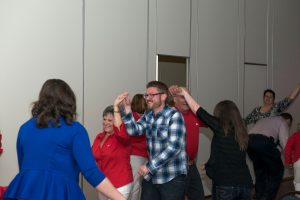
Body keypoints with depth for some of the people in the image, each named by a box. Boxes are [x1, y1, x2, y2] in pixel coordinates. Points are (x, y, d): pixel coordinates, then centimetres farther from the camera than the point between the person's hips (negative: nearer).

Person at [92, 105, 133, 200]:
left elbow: (120, 130, -38)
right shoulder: (99, 137, 6)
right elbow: (93, 157, 19)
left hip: (120, 185, -6)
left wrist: (116, 107, -36)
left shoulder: (122, 137, -12)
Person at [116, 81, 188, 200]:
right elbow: (134, 130, -6)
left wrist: (149, 166, -21)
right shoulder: (148, 116, 9)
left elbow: (173, 147, -21)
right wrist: (127, 107, -14)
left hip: (172, 178, -6)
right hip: (151, 176, 6)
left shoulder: (174, 116, -12)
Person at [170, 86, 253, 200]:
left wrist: (185, 93, 12)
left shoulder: (220, 127, -5)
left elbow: (198, 111, 2)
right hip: (245, 183, 6)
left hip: (225, 184, -5)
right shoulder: (242, 133, 10)